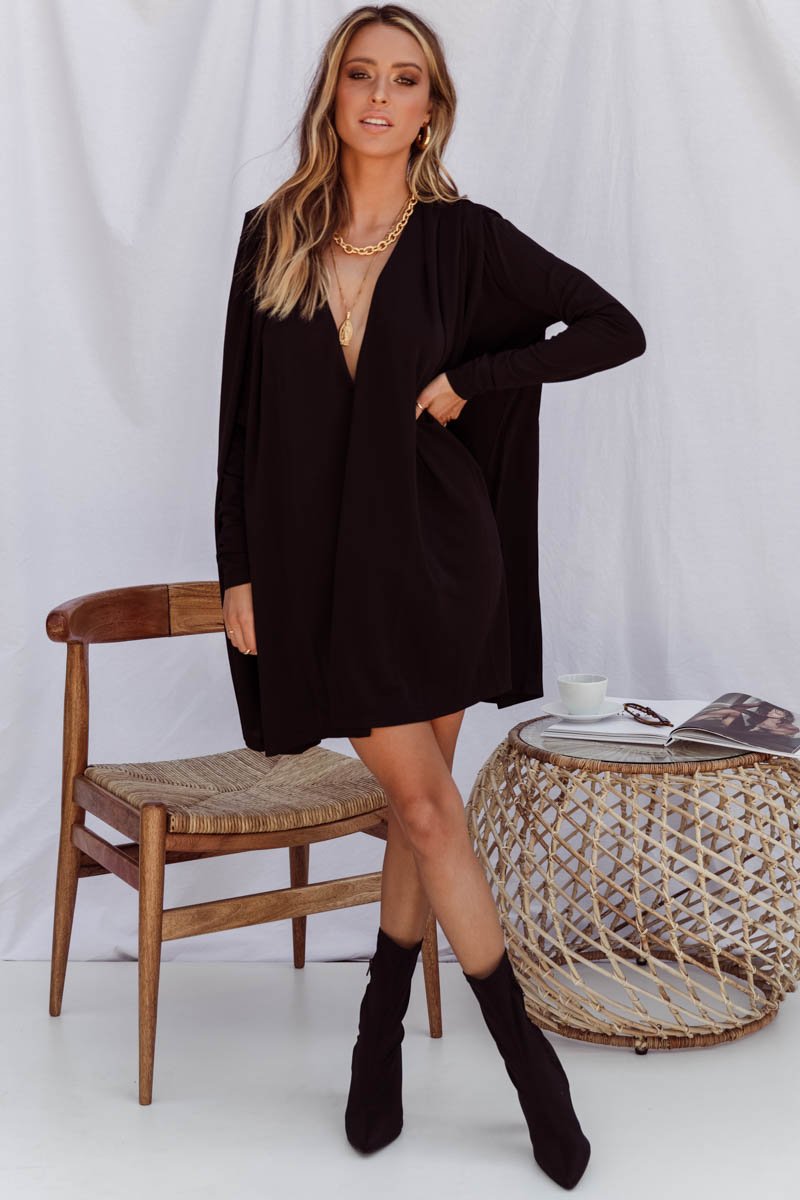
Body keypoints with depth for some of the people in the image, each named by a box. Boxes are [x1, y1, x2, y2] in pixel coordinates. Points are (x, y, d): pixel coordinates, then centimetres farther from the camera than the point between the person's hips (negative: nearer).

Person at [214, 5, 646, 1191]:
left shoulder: (466, 237, -1)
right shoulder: (273, 235, 5)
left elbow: (617, 328, -1)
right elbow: (243, 413, 6)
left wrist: (468, 382, -9)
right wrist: (237, 569, 2)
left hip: (433, 552, -1)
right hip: (317, 559, 1)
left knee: (419, 804, 7)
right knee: (424, 802, -1)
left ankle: (381, 1035, 27)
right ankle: (525, 1051, 11)